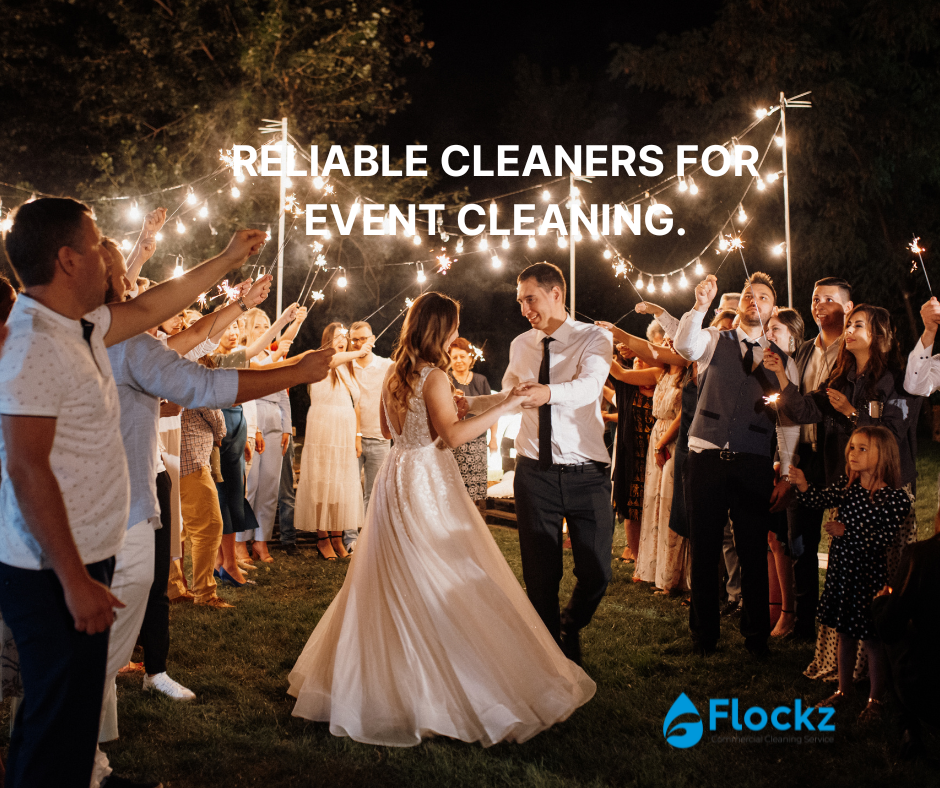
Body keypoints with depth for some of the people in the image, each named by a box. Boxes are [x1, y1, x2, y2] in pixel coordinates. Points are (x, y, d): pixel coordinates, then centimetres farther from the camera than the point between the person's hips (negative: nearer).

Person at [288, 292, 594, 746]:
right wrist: (506, 405, -23)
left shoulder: (395, 375, 9)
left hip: (396, 478, 8)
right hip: (428, 483, -8)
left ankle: (382, 681, 27)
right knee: (445, 582, -2)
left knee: (394, 582, 16)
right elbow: (452, 435, -24)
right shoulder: (435, 377, -14)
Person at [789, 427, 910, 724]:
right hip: (841, 567, 5)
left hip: (870, 573, -5)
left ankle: (876, 699, 19)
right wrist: (803, 487, -27)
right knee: (845, 632, 17)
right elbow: (823, 500, -9)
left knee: (873, 637, 4)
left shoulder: (895, 498, -13)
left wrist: (846, 531, -24)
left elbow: (884, 539, -18)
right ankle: (844, 689, 32)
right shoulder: (846, 486, 4)